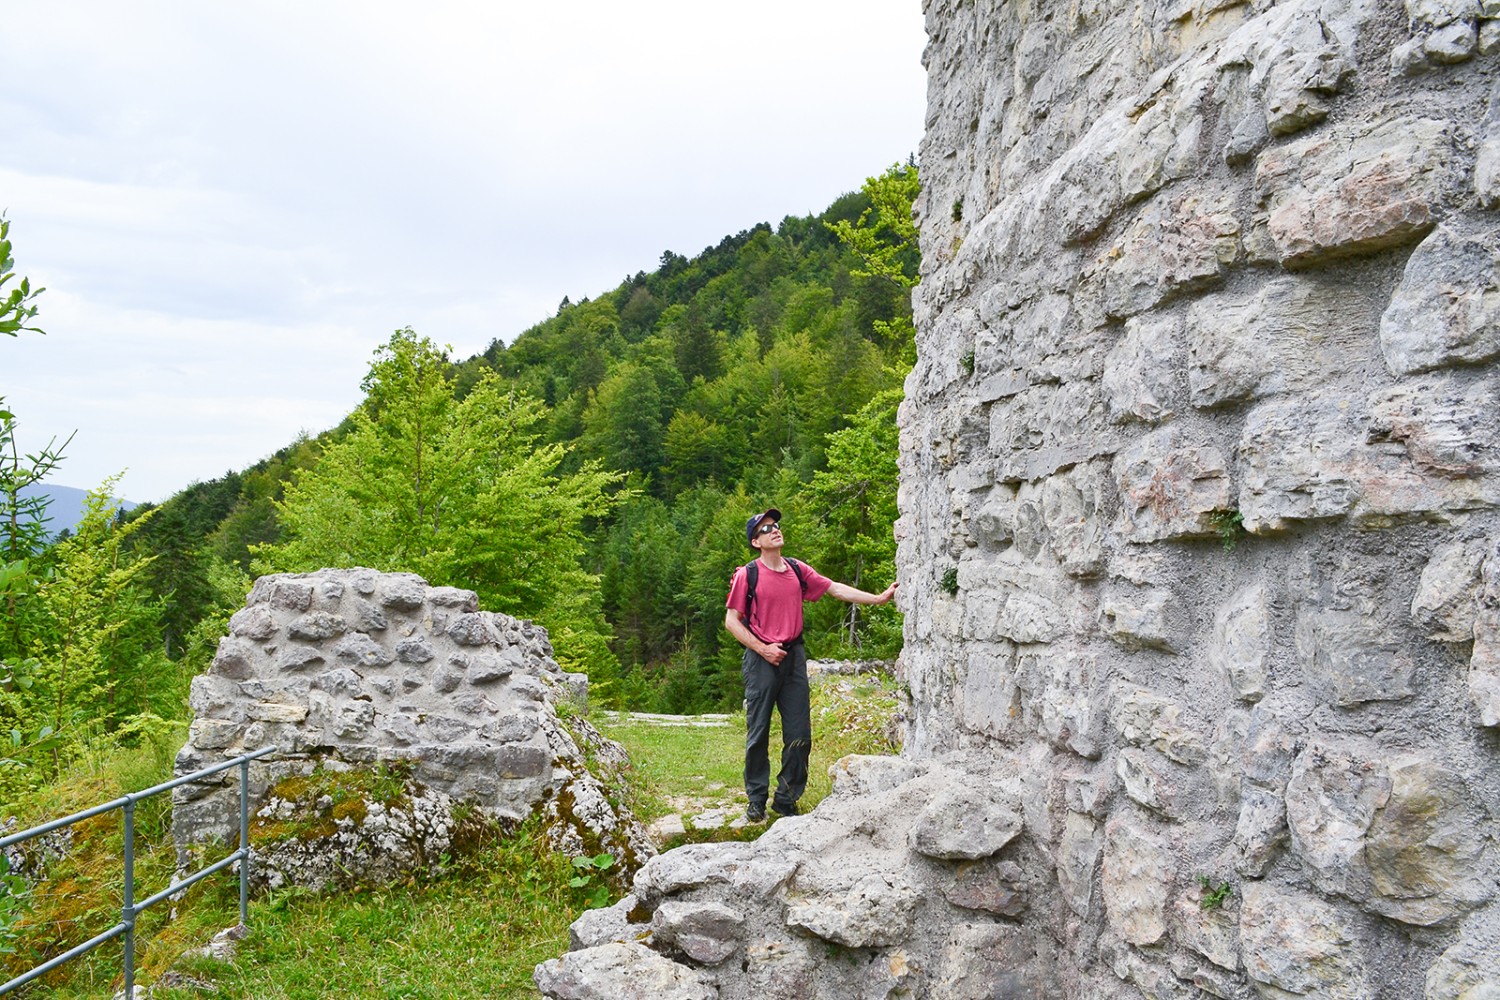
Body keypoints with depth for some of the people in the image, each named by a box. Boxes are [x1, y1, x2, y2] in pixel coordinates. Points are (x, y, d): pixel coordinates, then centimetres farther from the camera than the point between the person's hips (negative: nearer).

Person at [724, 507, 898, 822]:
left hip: (793, 657, 5)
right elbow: (732, 620, -3)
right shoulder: (747, 575, -5)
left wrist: (877, 598, 4)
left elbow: (836, 589, 10)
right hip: (761, 659, -4)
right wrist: (762, 649, -11)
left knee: (799, 734, 4)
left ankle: (786, 800, 16)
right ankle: (756, 800, 15)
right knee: (758, 734, 2)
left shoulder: (797, 570, 8)